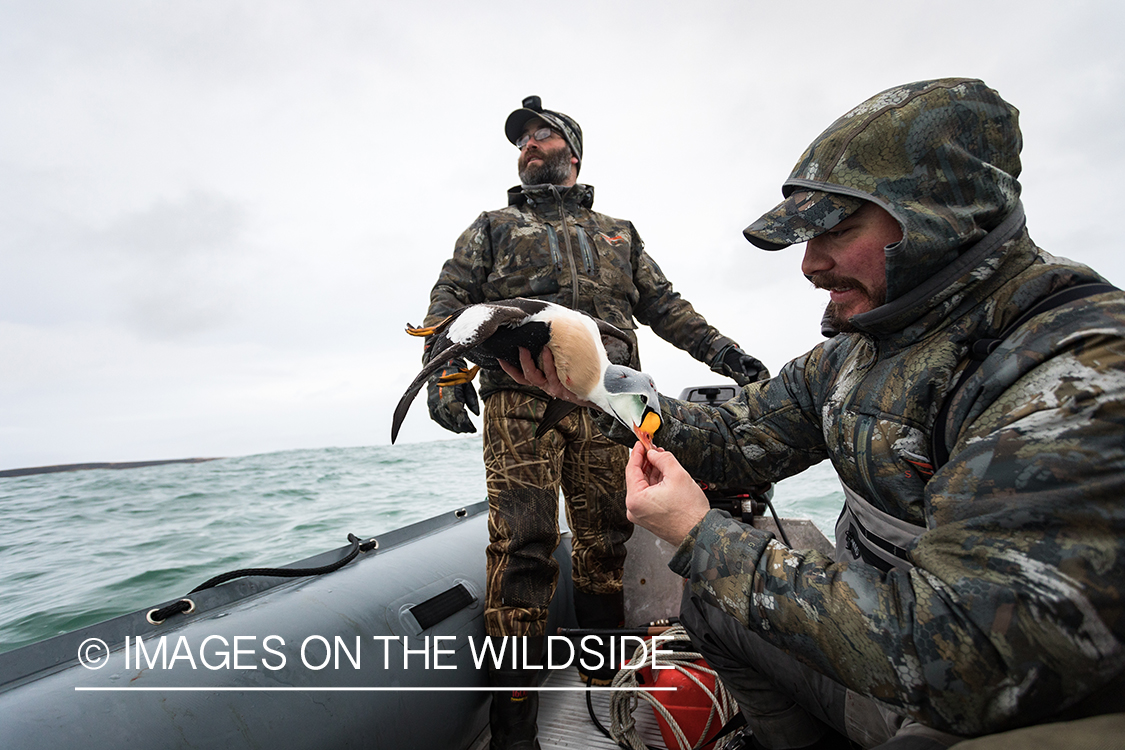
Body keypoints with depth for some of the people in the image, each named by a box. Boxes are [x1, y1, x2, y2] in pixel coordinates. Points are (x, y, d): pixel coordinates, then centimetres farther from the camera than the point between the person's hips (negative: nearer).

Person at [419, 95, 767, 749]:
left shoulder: (620, 233, 27)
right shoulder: (493, 228, 21)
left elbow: (663, 304, 24)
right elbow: (451, 300, 8)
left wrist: (721, 350, 12)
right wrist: (446, 373, -10)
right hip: (520, 403, -2)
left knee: (607, 542, 4)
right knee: (523, 548, -9)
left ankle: (608, 682, 24)